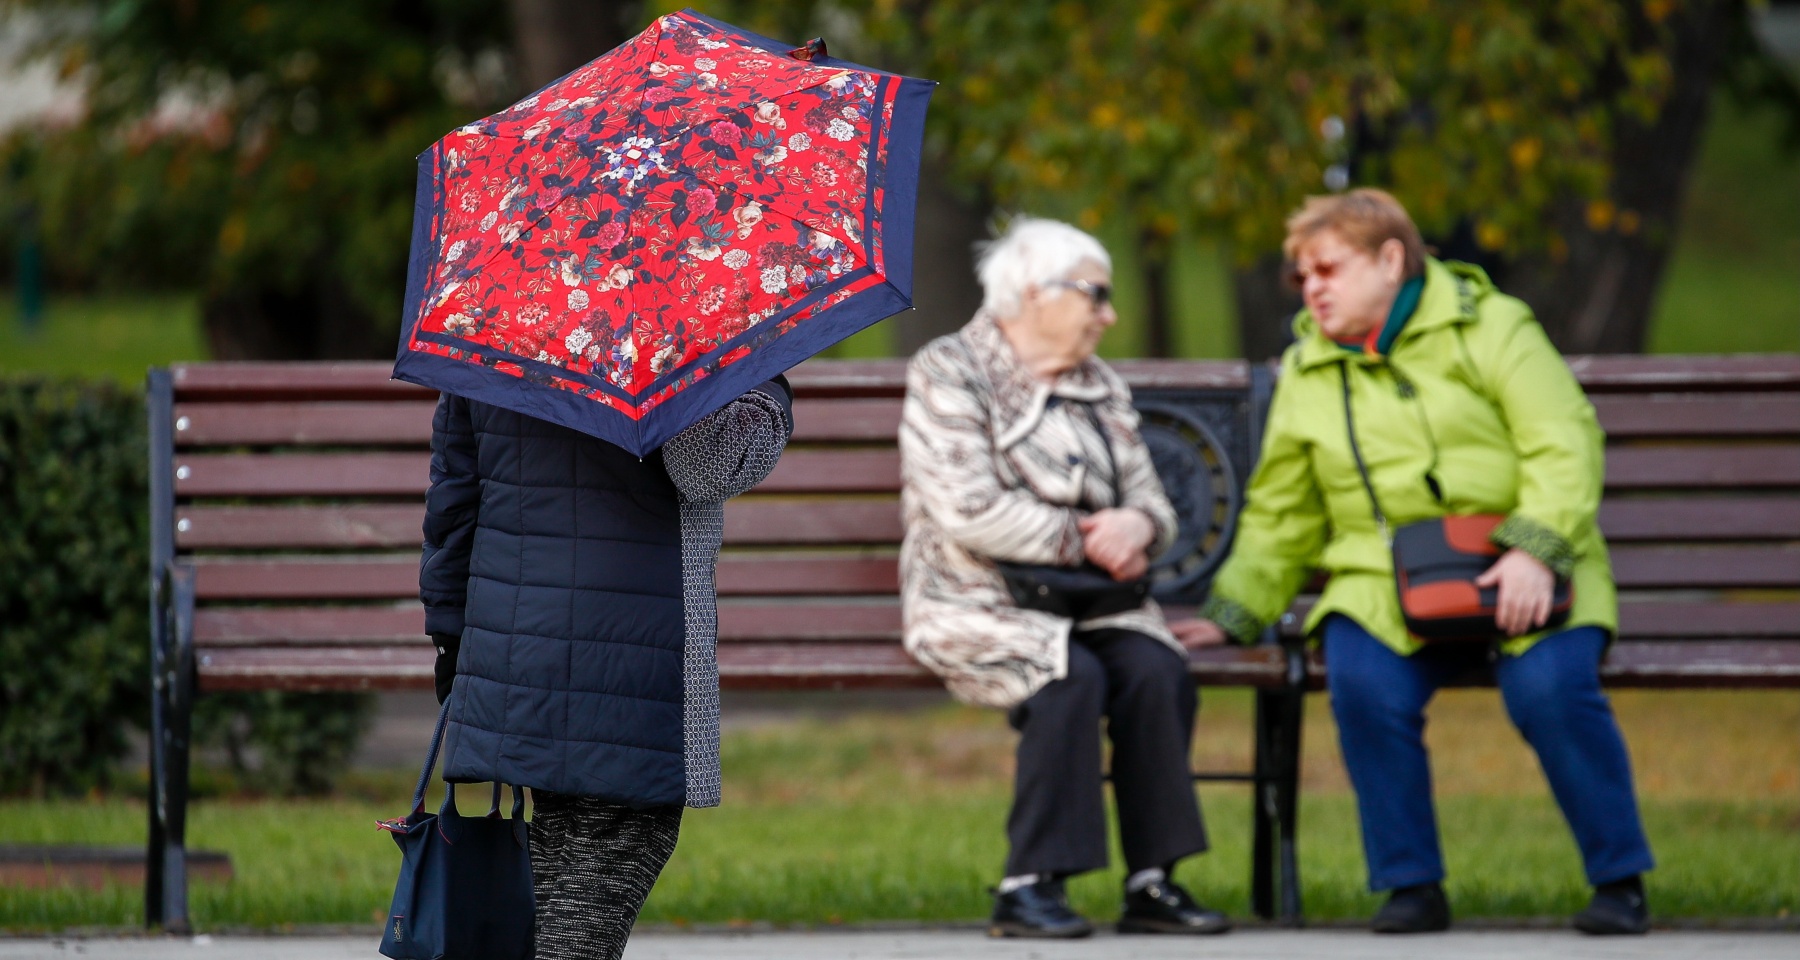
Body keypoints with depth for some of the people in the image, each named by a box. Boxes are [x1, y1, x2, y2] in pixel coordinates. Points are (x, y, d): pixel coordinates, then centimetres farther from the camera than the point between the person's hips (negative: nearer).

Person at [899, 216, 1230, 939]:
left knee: (1157, 671, -24)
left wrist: (1136, 526, -12)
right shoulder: (948, 376, -4)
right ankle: (1028, 886, -29)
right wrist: (1084, 539, -15)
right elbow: (968, 513, -16)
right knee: (1072, 677, -33)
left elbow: (1152, 504, 13)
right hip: (979, 603, -6)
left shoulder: (1102, 390, 17)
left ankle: (1152, 881, -23)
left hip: (1088, 605, 6)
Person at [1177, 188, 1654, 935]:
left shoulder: (1488, 327, 3)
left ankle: (1619, 882, -13)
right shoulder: (1306, 375, 16)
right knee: (1363, 683, -30)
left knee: (1552, 689, -30)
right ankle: (1411, 886, -16)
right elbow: (1280, 517, 23)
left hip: (1517, 577, -3)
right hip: (1385, 586, 3)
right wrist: (1231, 615, 15)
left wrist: (1535, 550, -20)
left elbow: (1563, 446, -6)